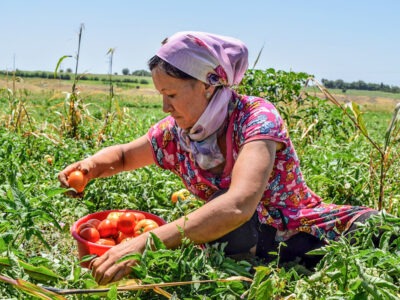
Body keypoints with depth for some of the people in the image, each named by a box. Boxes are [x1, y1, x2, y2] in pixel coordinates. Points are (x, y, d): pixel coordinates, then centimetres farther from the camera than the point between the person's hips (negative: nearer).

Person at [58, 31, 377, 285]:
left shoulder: (255, 115, -24)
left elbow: (237, 205, -41)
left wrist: (145, 243, -45)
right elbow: (123, 154, 12)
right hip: (251, 244, 4)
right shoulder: (174, 132, -7)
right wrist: (93, 165, -12)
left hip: (307, 235, -3)